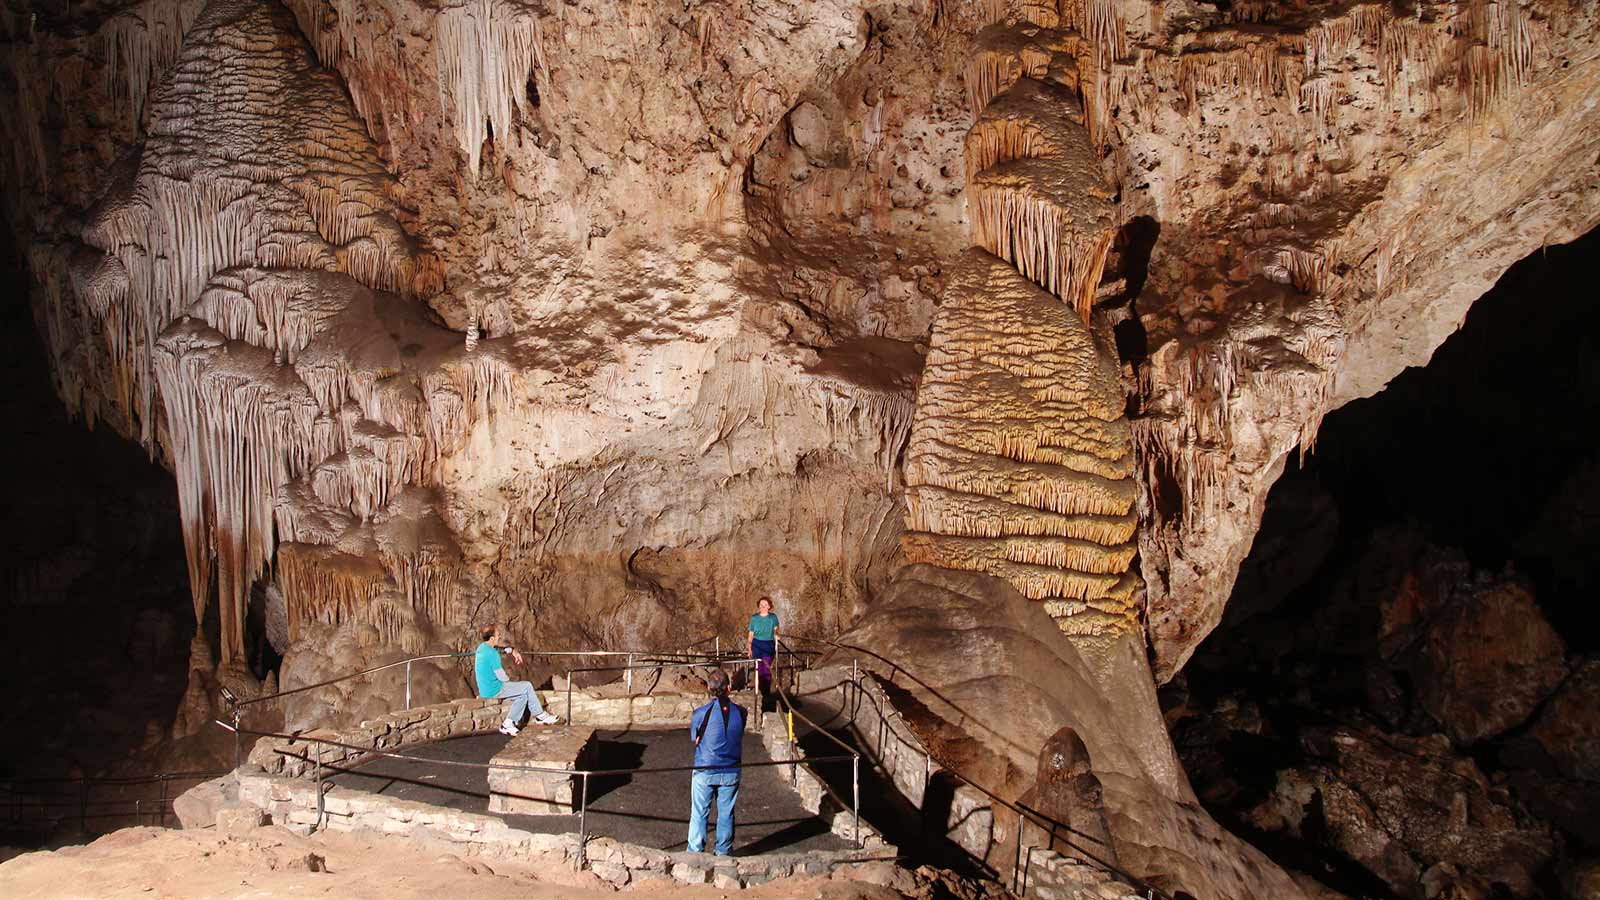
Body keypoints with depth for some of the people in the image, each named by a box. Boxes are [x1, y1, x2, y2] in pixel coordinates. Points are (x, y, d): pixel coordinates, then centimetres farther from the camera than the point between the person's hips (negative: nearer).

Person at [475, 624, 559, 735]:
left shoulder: (481, 647, 6)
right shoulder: (492, 653, -23)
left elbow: (500, 643, 28)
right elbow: (501, 676, -19)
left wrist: (513, 650, 16)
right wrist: (508, 679, 2)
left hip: (483, 690, 9)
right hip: (494, 690, -9)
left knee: (523, 695, 14)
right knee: (527, 687, 1)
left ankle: (508, 724, 8)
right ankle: (540, 716, 12)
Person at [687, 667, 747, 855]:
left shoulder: (701, 713, -15)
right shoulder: (740, 712, -7)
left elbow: (695, 738, 0)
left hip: (704, 771, -2)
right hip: (730, 772, 2)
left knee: (699, 813, 10)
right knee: (726, 814, 14)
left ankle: (695, 852, 15)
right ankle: (724, 851, 24)